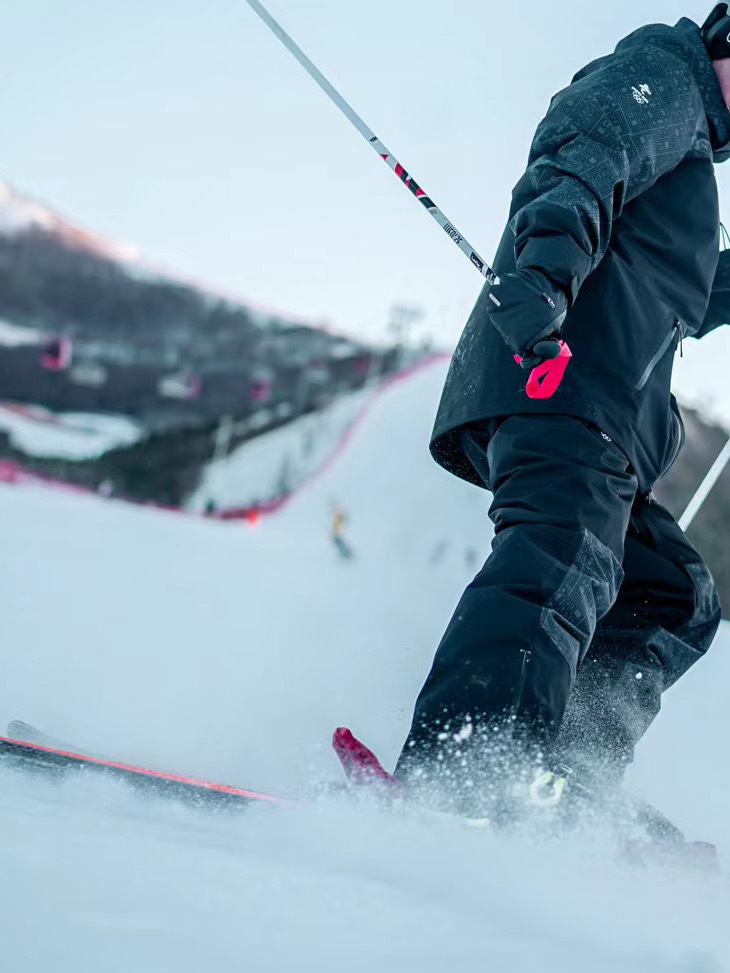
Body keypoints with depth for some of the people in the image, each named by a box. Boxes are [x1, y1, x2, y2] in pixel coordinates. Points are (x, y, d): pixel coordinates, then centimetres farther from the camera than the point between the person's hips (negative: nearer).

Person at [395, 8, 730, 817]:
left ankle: (559, 784, -8)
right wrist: (544, 270, -33)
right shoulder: (659, 77, 9)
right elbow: (582, 172, -14)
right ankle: (450, 778, -48)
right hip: (561, 369, -11)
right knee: (563, 556, -31)